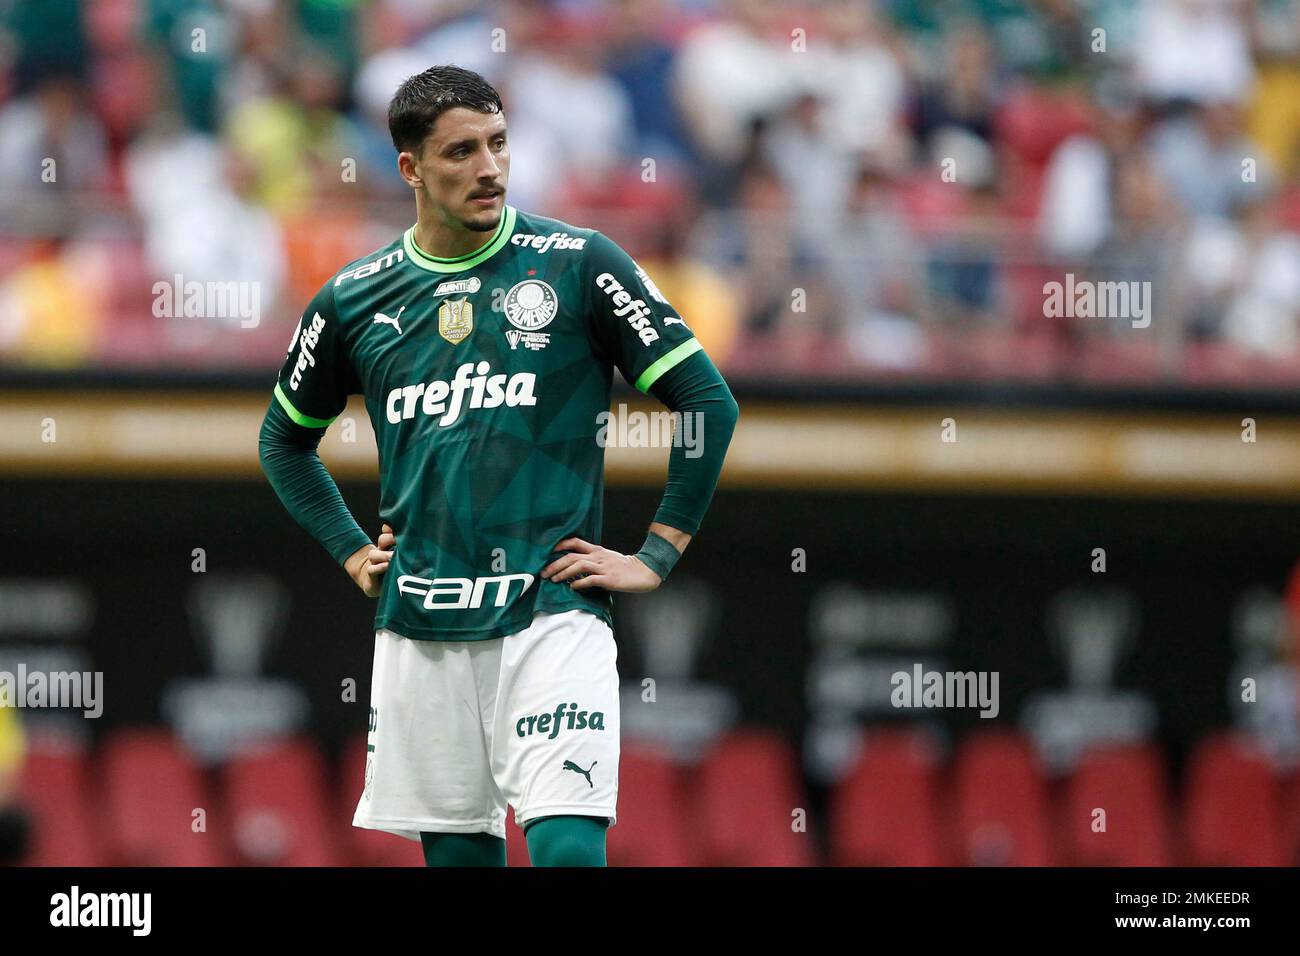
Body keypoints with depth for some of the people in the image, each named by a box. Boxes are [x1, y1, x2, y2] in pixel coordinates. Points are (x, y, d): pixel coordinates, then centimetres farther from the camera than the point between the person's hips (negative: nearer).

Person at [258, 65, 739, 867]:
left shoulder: (578, 266, -1)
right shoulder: (355, 300, 8)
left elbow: (708, 401, 1)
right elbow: (286, 438, 25)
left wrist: (656, 559, -2)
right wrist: (353, 553, 14)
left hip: (552, 612, -3)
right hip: (419, 630, 3)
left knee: (568, 845, -16)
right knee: (456, 851, 6)